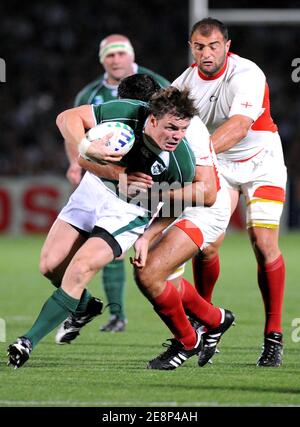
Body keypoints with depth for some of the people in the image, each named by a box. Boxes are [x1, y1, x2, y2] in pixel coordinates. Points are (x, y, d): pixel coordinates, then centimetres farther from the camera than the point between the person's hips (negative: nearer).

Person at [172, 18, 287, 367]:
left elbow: (239, 126, -40)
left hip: (261, 164, -3)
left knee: (264, 244, -15)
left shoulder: (247, 75, -26)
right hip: (218, 166, 4)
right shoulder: (185, 82, -10)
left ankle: (273, 335, -5)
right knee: (205, 245, -11)